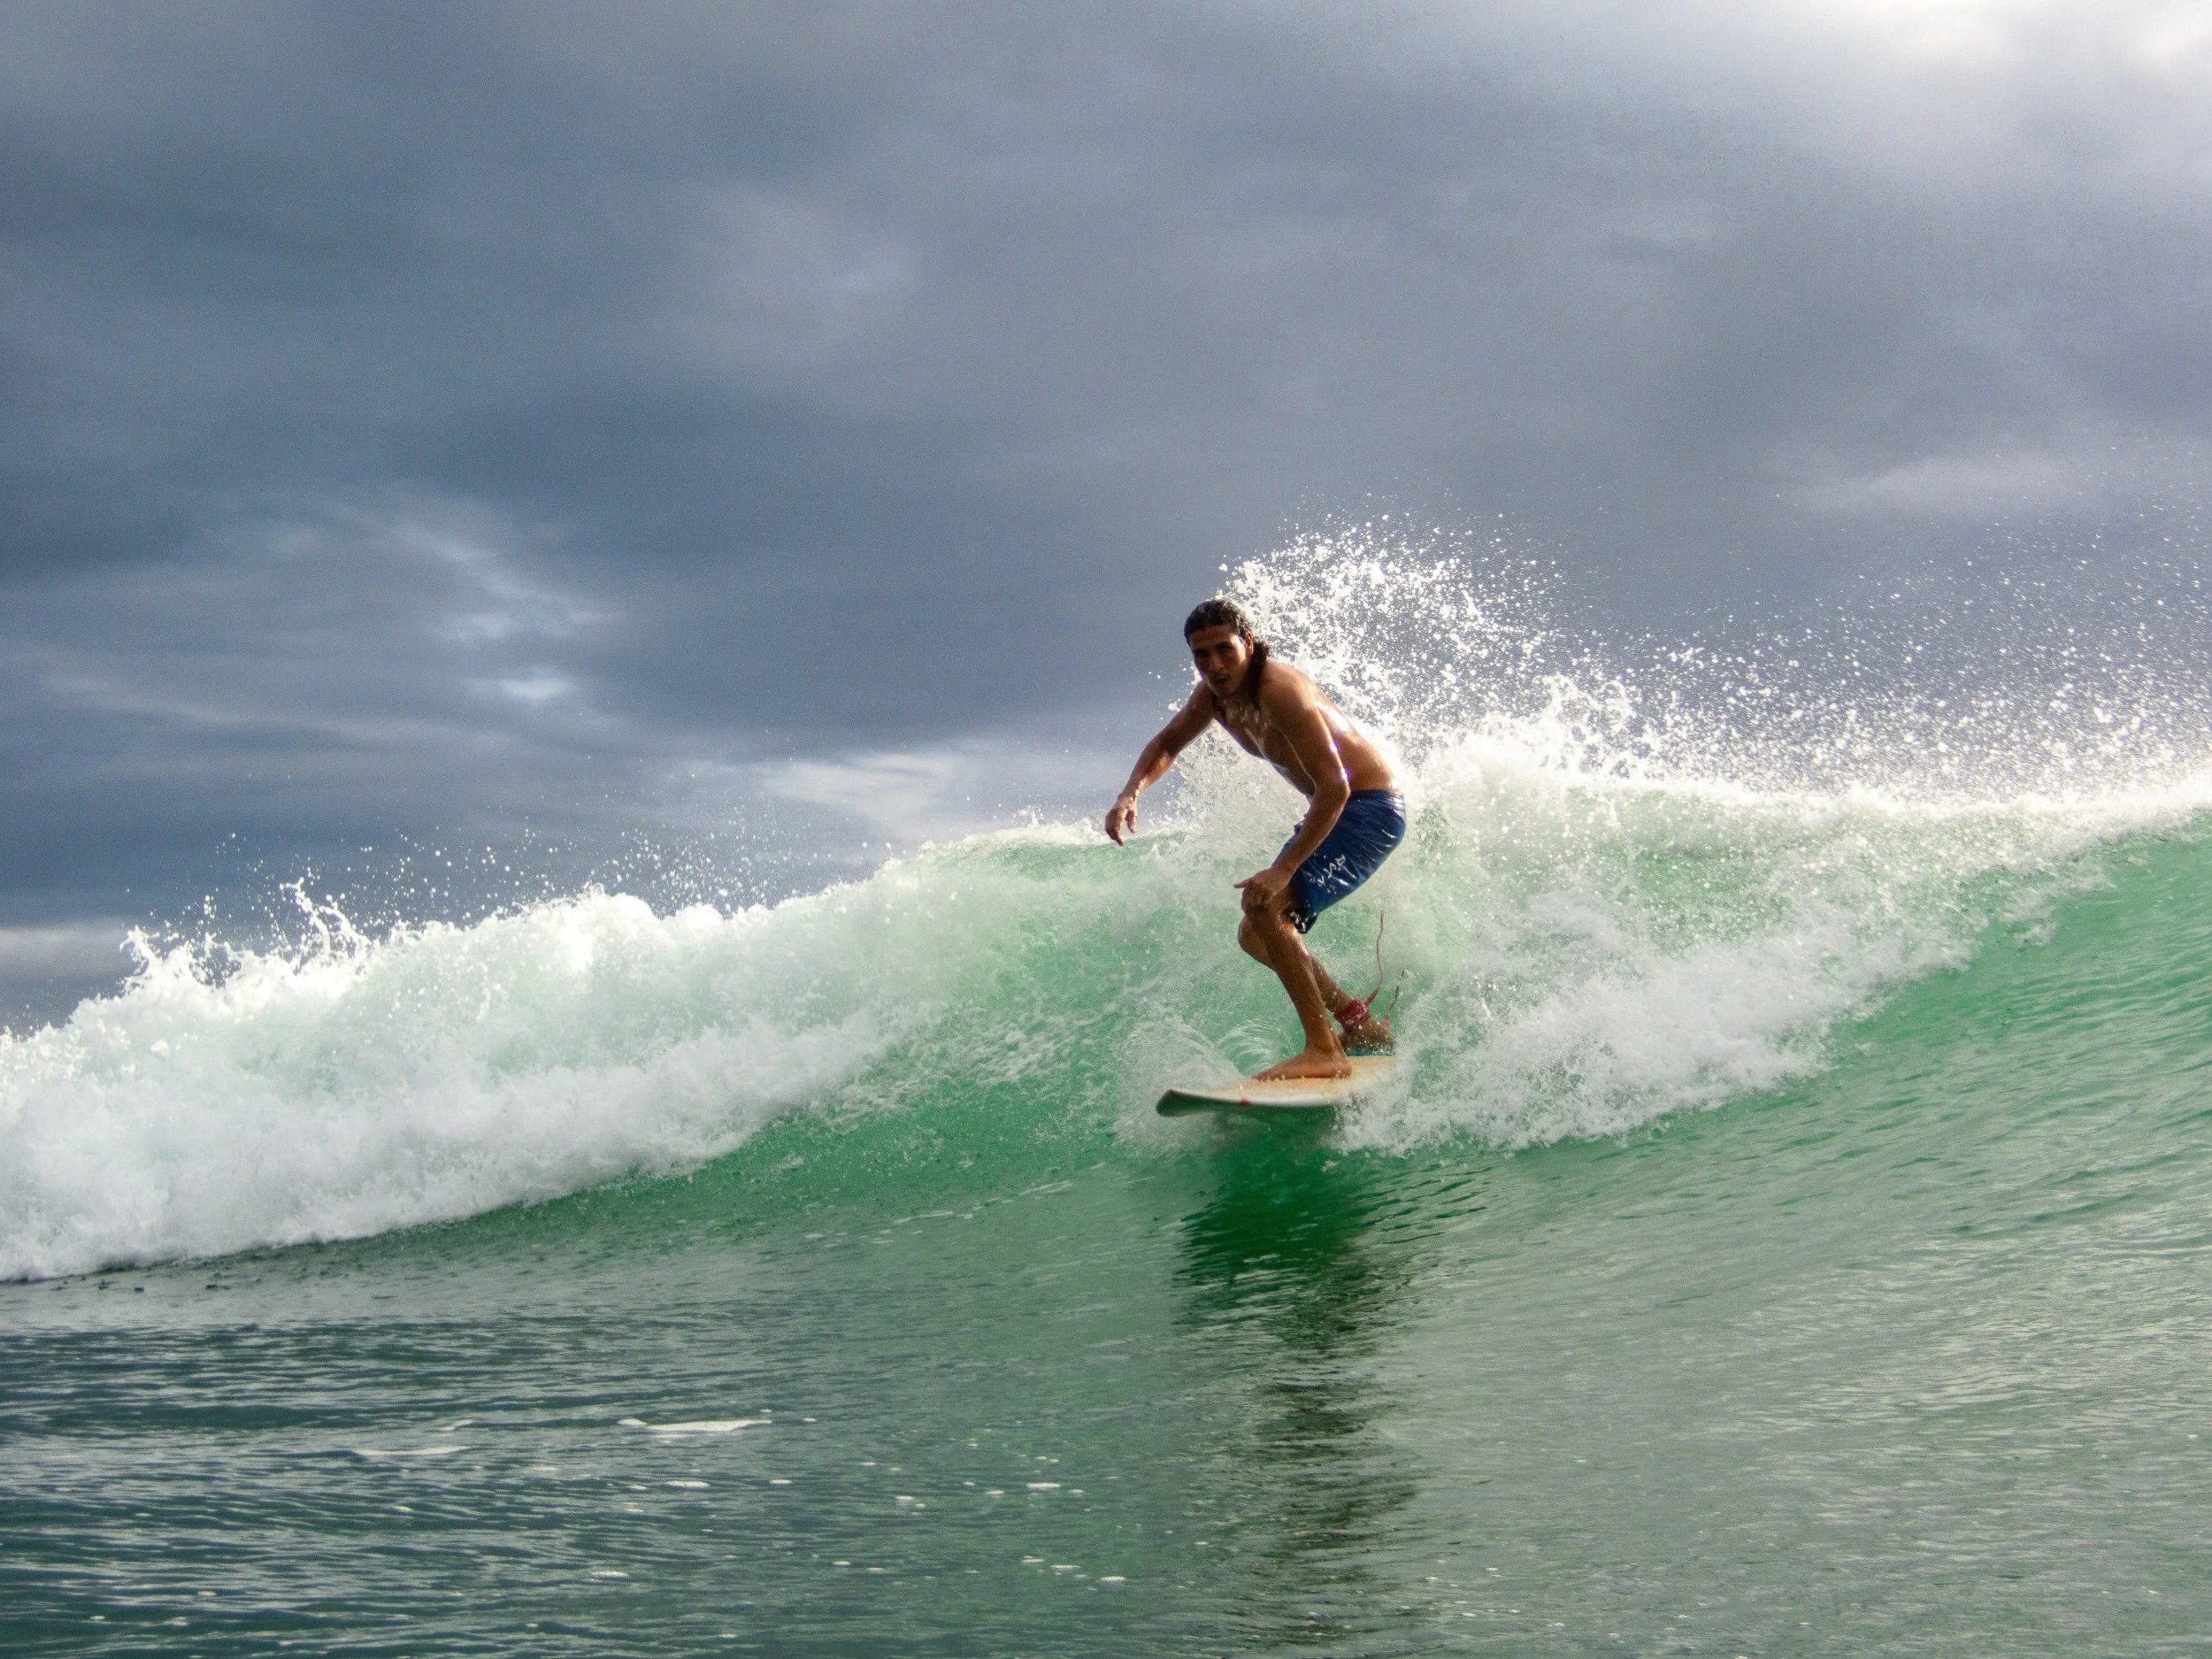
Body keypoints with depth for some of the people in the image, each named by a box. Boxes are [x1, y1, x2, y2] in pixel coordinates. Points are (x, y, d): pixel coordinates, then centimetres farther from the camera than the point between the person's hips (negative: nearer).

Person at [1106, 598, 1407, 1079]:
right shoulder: (1214, 693, 0)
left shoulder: (1279, 692, -27)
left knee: (1265, 907, -26)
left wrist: (1284, 869, -38)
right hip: (1332, 811, 10)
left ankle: (1323, 1050, -26)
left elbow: (1335, 788, -33)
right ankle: (1361, 1024, 22)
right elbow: (1167, 744, 18)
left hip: (1371, 809, -10)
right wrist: (1130, 793, -3)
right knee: (1256, 936, 15)